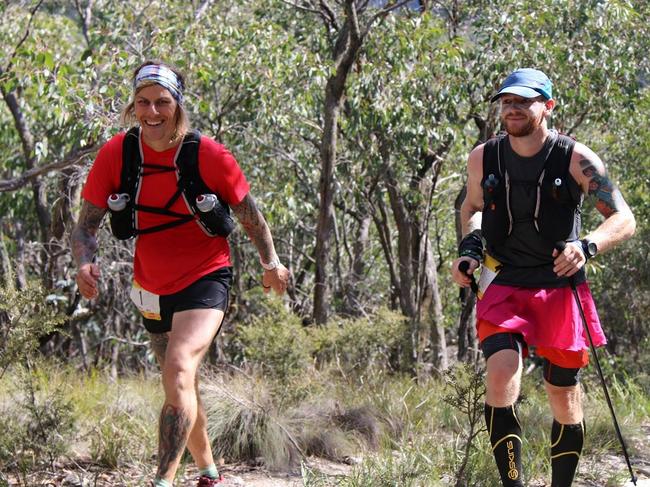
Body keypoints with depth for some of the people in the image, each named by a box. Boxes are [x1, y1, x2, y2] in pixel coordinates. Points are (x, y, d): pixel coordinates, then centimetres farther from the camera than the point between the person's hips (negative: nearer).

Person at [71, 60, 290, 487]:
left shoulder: (209, 155, -16)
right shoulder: (116, 155, -10)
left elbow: (248, 212, 0)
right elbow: (86, 224, -7)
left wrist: (271, 263, -3)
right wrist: (86, 263, -26)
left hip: (205, 280, -4)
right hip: (154, 290, 5)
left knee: (179, 369, -28)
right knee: (182, 388, 18)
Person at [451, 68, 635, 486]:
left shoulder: (576, 159, -9)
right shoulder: (483, 158, 0)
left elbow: (624, 220, -9)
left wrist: (587, 246, -27)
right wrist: (469, 247, 1)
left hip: (559, 286, -1)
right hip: (503, 285, 1)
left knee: (564, 395, 4)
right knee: (502, 370, -24)